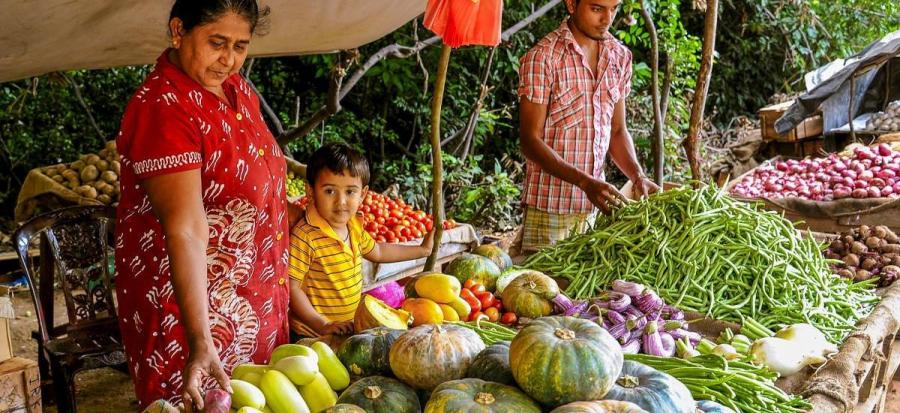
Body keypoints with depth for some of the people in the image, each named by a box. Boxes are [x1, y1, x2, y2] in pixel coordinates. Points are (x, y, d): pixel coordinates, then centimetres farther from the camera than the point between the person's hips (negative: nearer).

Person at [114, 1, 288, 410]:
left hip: (253, 296, 8)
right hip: (192, 297, -8)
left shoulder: (236, 88, 3)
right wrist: (200, 342, -34)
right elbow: (185, 230, -31)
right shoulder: (164, 109, -23)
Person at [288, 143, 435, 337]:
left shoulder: (354, 225, 6)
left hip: (350, 327, 7)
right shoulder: (305, 236, -20)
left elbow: (377, 252, 26)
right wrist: (322, 325, -22)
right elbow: (291, 287, -20)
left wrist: (422, 250, 31)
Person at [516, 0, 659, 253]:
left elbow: (617, 130, 14)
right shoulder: (542, 58, -11)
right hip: (549, 206, -5)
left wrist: (638, 176, -4)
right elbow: (530, 140, -13)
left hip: (594, 205, 5)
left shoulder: (620, 56, 8)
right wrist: (585, 182, -24)